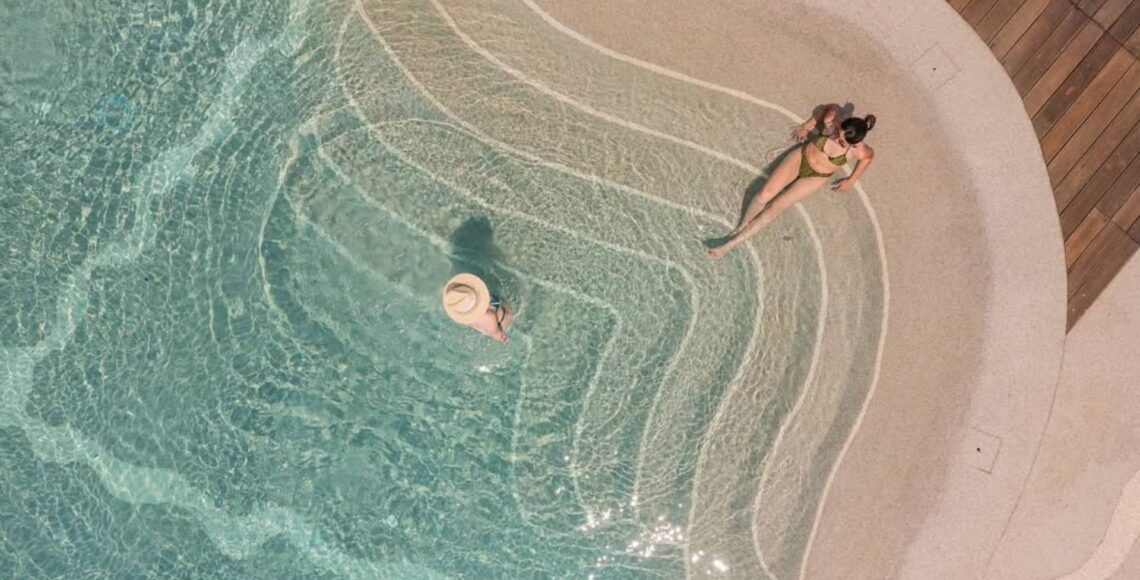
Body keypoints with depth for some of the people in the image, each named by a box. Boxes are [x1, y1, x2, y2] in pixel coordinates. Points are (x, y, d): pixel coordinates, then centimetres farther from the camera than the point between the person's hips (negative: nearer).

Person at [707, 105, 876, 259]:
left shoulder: (858, 151, -29)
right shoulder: (830, 122, -27)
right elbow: (833, 108, -3)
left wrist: (851, 180, 4)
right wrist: (807, 125, 4)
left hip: (815, 178, -2)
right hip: (800, 157, 2)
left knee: (774, 208, -12)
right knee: (764, 194, -16)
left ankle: (732, 243, -9)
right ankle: (741, 226, 11)